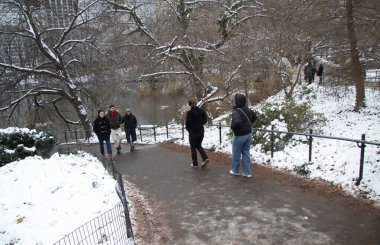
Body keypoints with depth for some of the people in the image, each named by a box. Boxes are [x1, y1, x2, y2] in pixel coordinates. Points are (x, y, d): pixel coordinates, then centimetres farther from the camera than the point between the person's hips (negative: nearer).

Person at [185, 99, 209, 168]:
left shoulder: (189, 113, -15)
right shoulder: (201, 111, 1)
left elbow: (187, 124, -12)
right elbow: (205, 120, 7)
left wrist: (189, 130, 7)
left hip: (193, 133, -5)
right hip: (201, 132, 5)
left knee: (193, 148, 10)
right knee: (199, 146, 22)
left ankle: (195, 164, 16)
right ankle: (205, 158, 3)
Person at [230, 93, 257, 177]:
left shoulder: (236, 111, -26)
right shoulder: (248, 110, 1)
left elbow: (237, 122, -43)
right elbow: (254, 117, 19)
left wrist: (233, 127, -23)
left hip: (239, 136, -7)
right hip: (249, 134, 7)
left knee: (236, 154, 13)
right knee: (246, 153, 15)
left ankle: (235, 170, 29)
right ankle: (247, 172, 20)